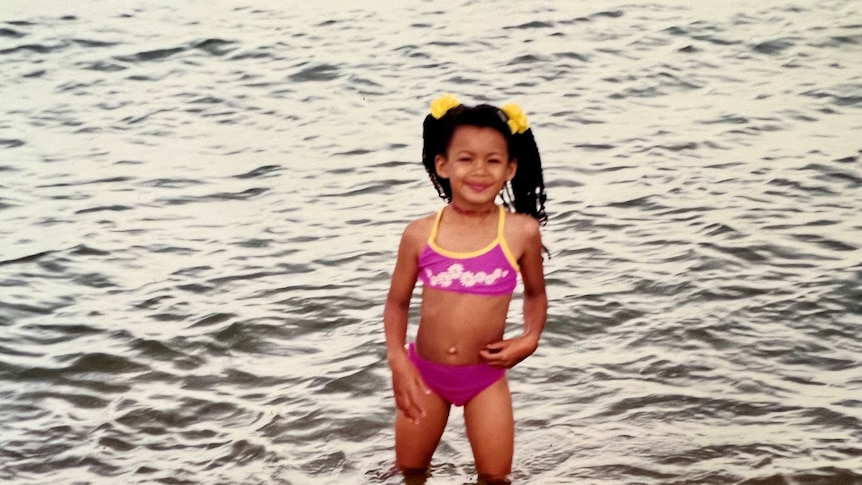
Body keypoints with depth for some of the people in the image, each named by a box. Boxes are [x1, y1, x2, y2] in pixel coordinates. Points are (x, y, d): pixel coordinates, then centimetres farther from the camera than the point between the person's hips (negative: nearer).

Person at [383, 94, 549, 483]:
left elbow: (535, 293, 5)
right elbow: (397, 302, 1)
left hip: (486, 377, -1)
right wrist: (398, 361, -10)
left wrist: (530, 339, -12)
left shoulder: (521, 232, -12)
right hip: (426, 372, 1)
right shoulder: (420, 234, -10)